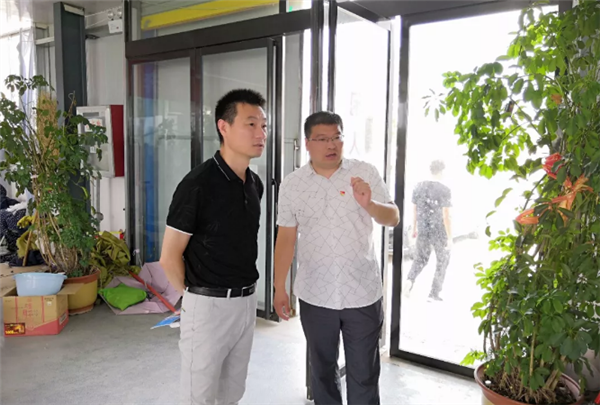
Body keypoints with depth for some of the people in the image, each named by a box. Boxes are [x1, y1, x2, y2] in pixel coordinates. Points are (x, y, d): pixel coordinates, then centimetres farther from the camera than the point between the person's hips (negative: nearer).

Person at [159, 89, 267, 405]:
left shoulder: (255, 184, 4)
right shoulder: (198, 184, -18)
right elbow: (169, 257, -13)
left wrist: (243, 295, 14)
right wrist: (197, 297, 0)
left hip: (246, 302, 6)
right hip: (209, 306, -6)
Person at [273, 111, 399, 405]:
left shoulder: (366, 173, -4)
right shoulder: (292, 184, -1)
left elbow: (393, 218, -6)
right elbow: (286, 237, 1)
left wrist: (368, 204, -27)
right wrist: (279, 288, 2)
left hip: (363, 293, -1)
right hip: (314, 296, 1)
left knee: (364, 373, 12)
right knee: (322, 368, 20)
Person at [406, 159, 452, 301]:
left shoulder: (419, 186, -1)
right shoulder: (444, 190, -17)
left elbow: (414, 210, 7)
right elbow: (446, 216, -19)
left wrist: (414, 229, 20)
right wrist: (450, 238, -12)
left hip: (422, 230, 4)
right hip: (439, 232, -4)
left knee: (421, 258, 21)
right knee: (443, 260, 17)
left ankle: (410, 280, -5)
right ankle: (434, 293, 18)